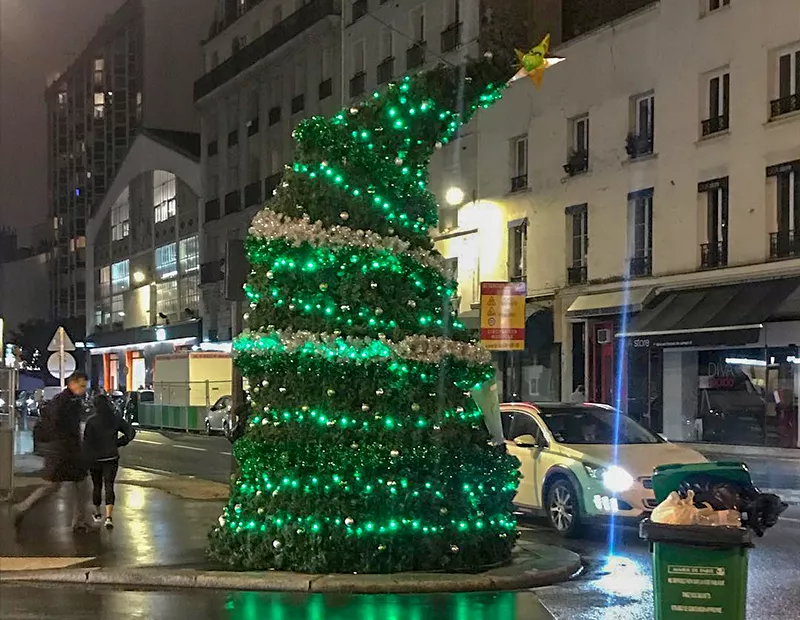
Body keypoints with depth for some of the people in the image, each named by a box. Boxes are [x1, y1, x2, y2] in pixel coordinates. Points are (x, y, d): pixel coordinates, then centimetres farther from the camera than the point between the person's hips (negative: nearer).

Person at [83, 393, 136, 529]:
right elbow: (131, 432, 0)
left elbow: (87, 441, -12)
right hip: (111, 458, 1)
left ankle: (97, 514, 31)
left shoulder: (91, 421, -10)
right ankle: (108, 517, -16)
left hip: (95, 459, -1)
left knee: (96, 486, 16)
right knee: (109, 486, -1)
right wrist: (118, 443, 7)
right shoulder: (115, 419, -2)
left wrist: (86, 459, -6)